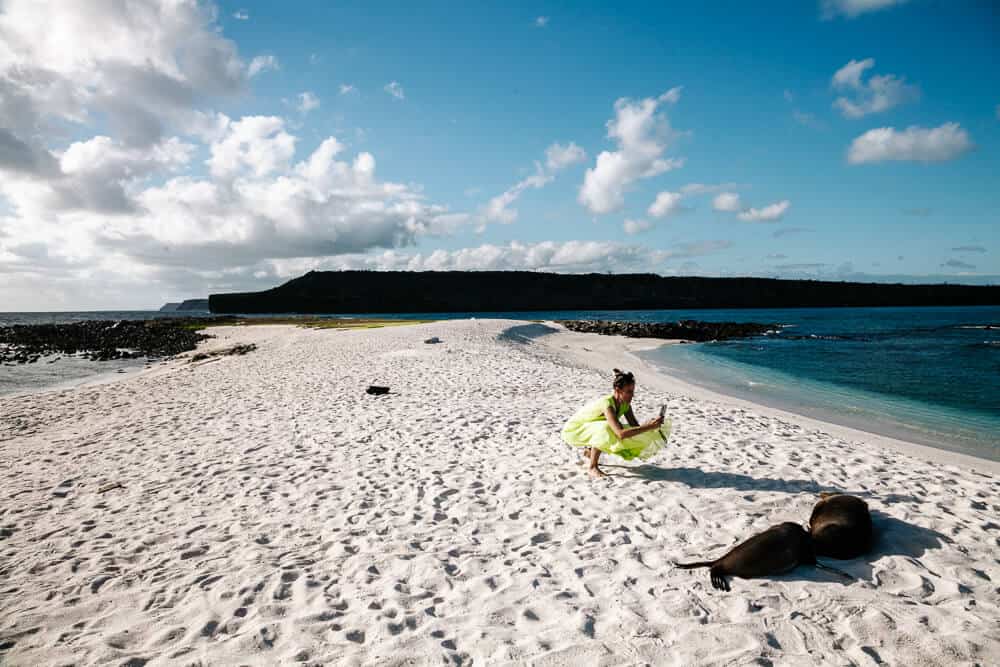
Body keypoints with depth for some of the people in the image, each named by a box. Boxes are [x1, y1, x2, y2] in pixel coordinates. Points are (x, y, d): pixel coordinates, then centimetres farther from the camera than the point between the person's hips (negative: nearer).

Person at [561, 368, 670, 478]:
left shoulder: (625, 404, -9)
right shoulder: (607, 404, -34)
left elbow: (635, 427, -8)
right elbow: (621, 434, -44)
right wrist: (649, 427, -43)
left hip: (587, 430, 8)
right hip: (572, 431, -8)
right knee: (605, 428, -34)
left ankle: (590, 450, 19)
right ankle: (592, 468, -18)